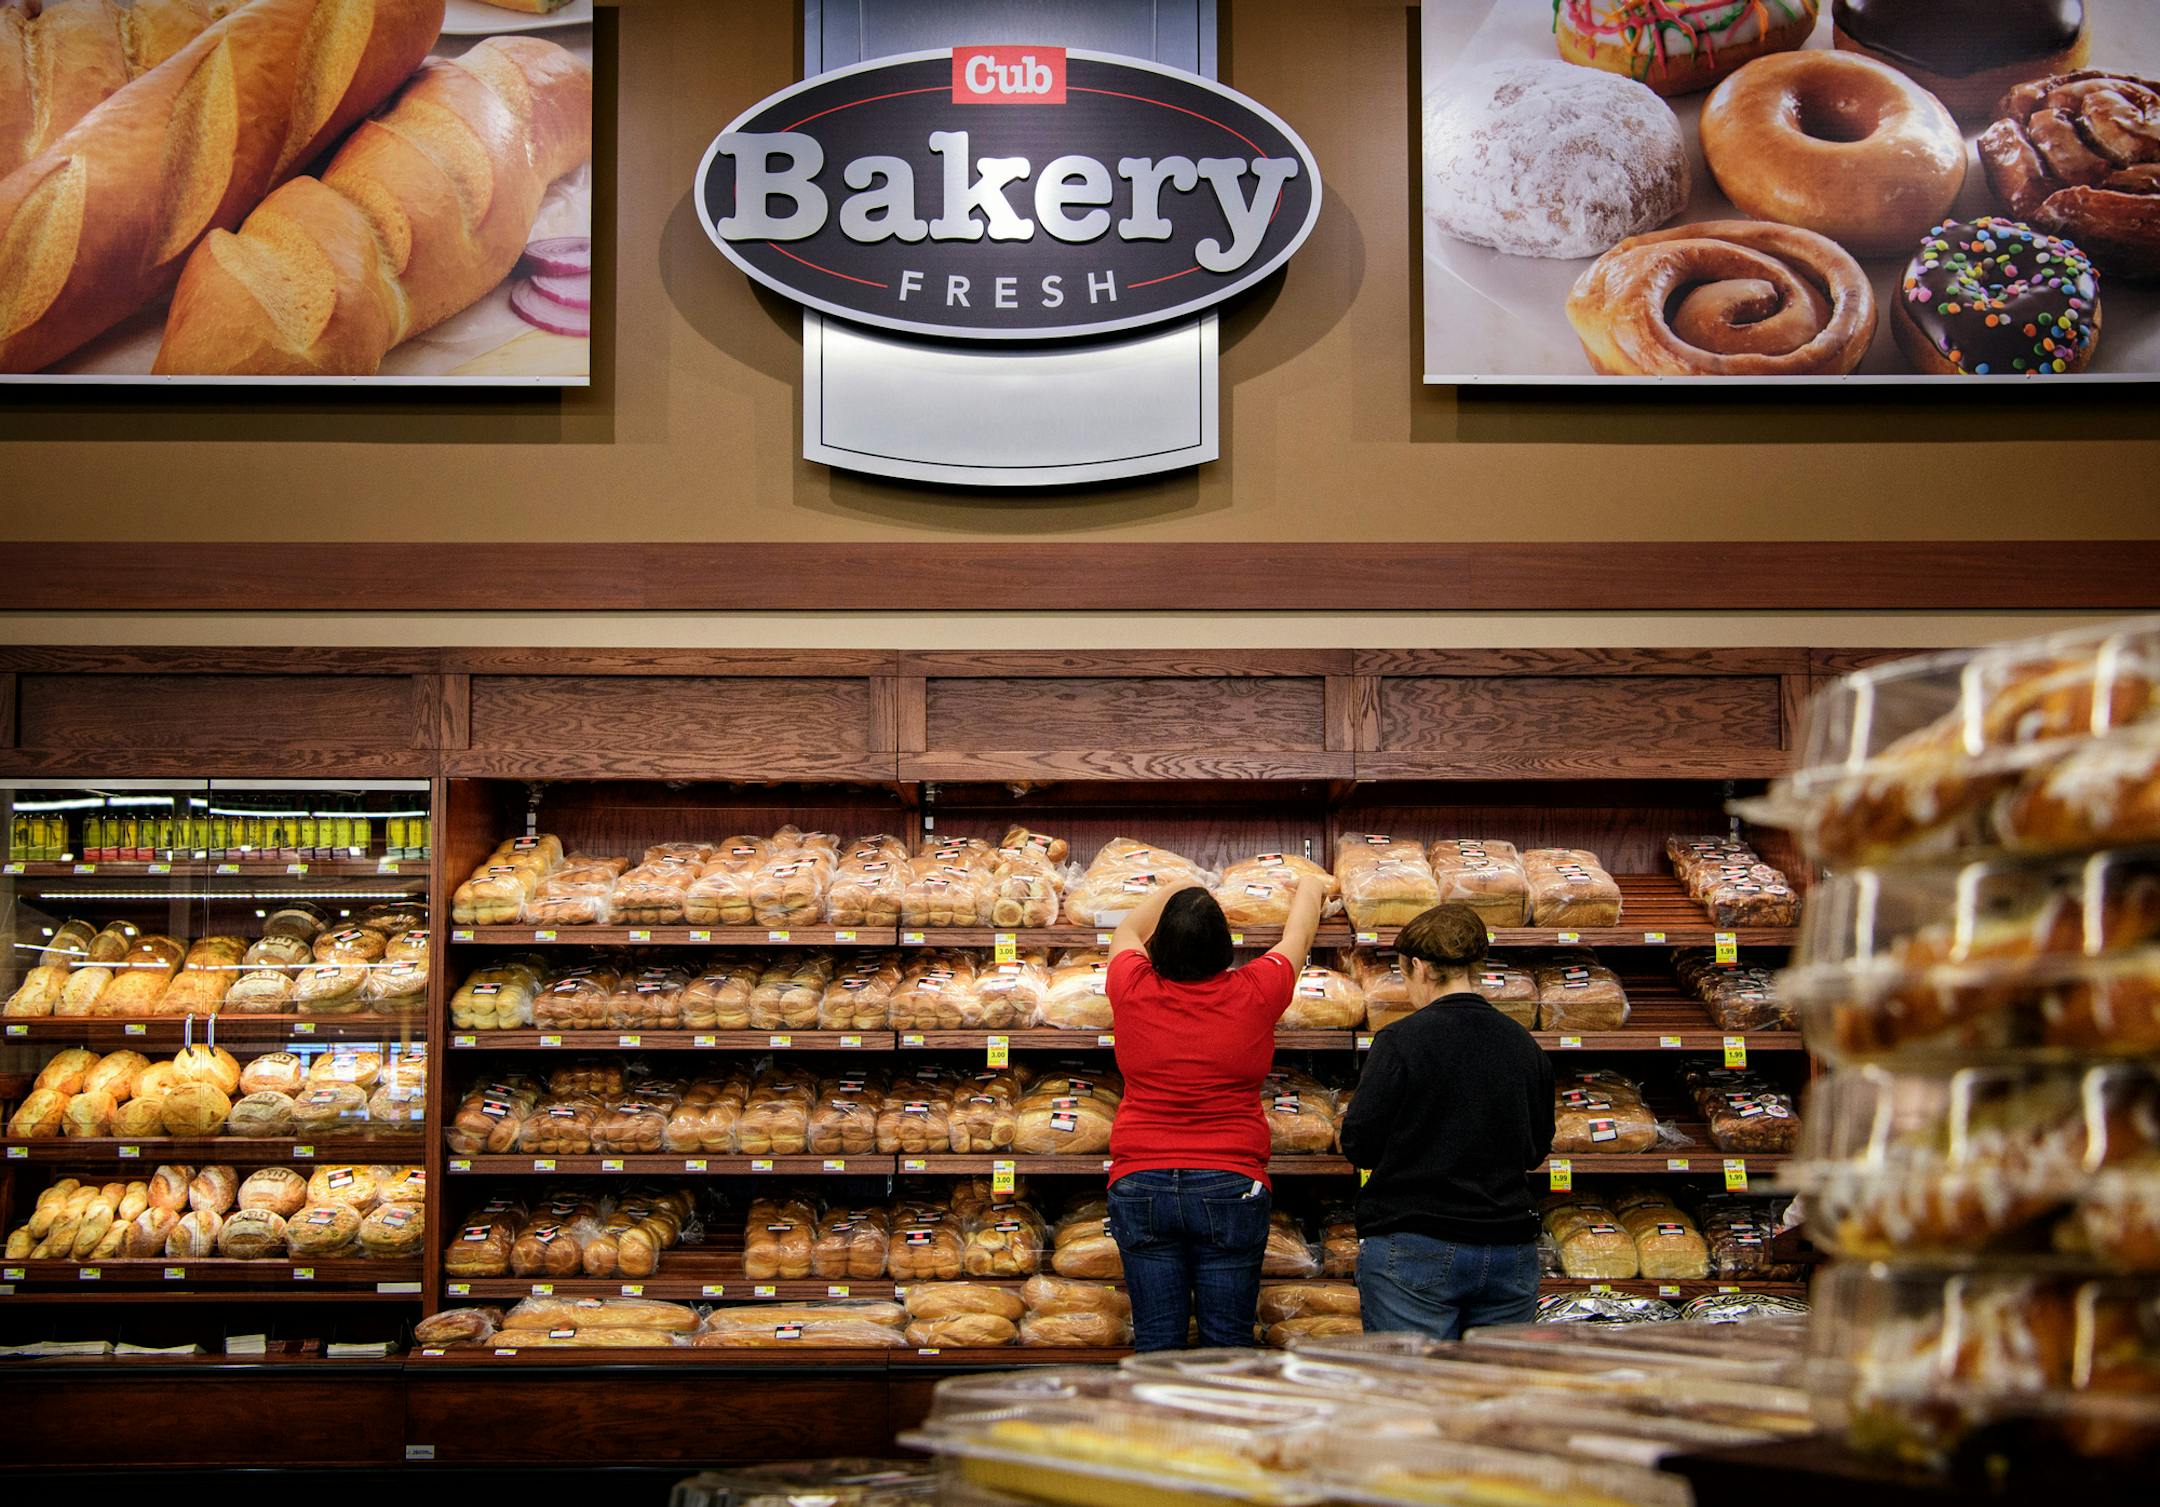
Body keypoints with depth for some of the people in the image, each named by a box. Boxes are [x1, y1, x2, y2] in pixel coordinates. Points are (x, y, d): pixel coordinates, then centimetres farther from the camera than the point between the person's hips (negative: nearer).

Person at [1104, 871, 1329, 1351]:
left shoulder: (1133, 990, -3)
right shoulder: (1254, 994, -5)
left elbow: (1127, 931, 21)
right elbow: (1297, 939, 17)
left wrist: (1167, 894, 40)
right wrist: (1310, 889, 37)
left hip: (1139, 1184, 1)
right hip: (1229, 1186, -1)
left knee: (1156, 1342, 5)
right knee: (1227, 1343, 5)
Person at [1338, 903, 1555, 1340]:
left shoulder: (1401, 1041, -10)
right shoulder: (1525, 1046, 5)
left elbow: (1359, 1144, -8)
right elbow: (1537, 1150, 14)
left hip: (1414, 1252, -5)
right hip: (1510, 1250, 5)